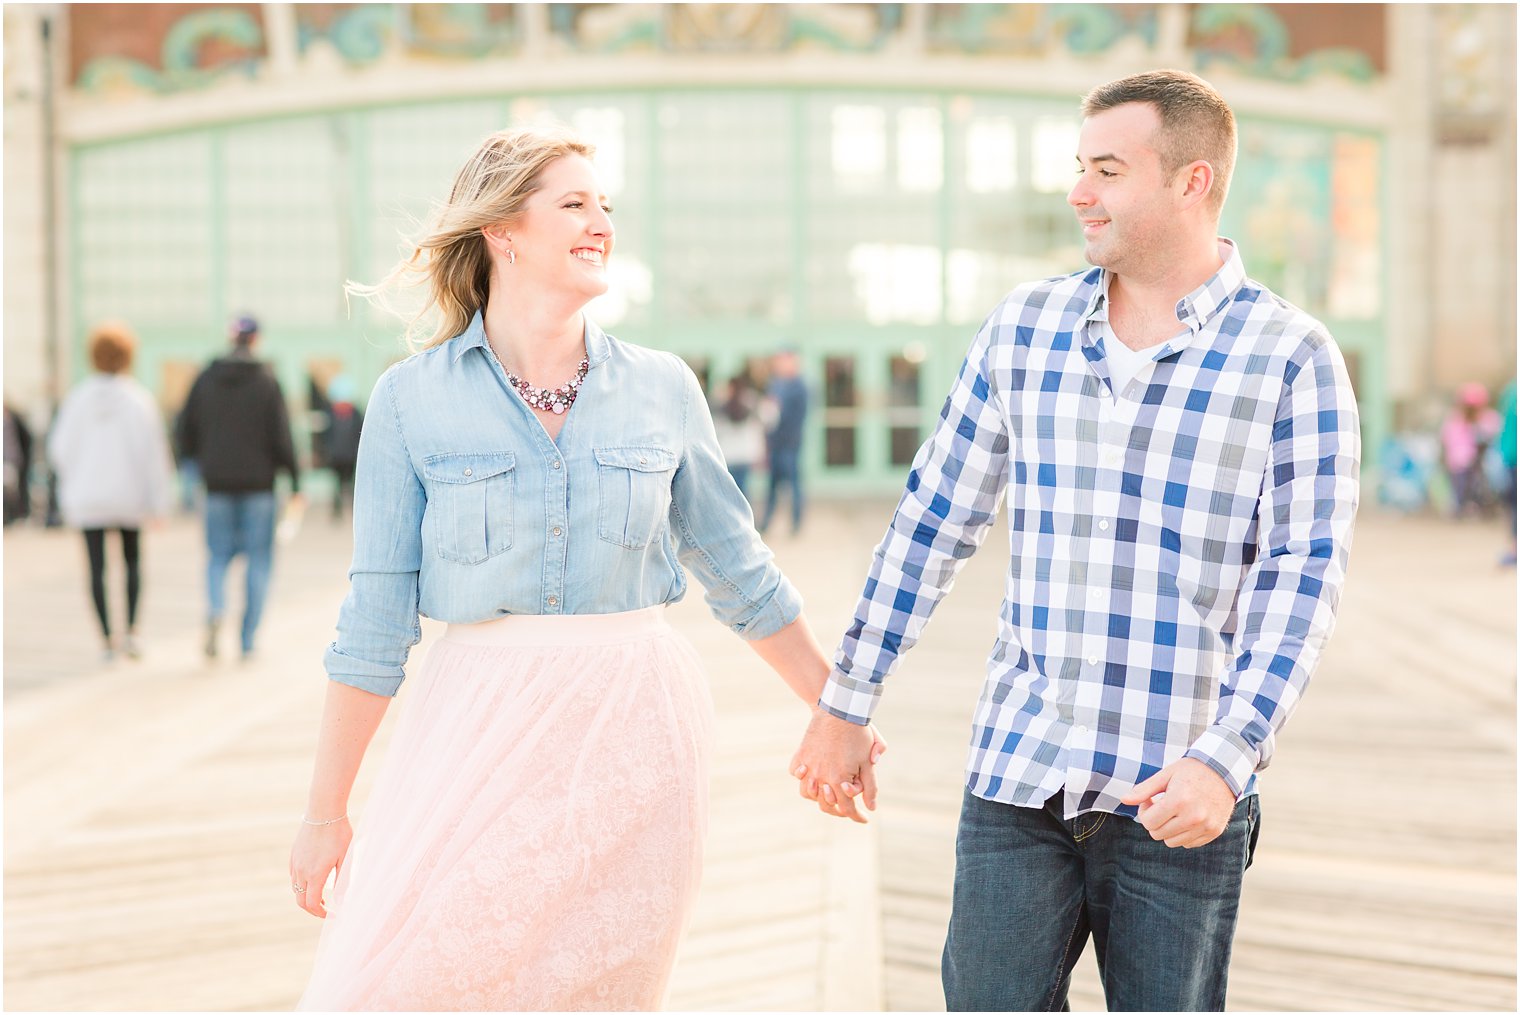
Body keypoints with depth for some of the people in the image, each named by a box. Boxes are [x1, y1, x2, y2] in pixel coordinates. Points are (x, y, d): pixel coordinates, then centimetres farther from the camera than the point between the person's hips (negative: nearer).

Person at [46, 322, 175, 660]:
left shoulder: (77, 398, -4)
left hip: (86, 496, 1)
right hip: (127, 494, 0)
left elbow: (60, 447, 1)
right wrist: (159, 499, -5)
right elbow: (153, 450, -11)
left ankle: (107, 639, -1)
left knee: (97, 568, 4)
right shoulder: (138, 398, -9)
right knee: (133, 562, 17)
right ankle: (131, 630, 3)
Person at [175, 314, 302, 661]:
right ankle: (248, 640, 4)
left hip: (218, 482, 2)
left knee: (219, 555, 12)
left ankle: (215, 610, -17)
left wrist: (201, 458, 23)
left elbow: (185, 431, 4)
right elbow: (281, 436, -10)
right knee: (258, 560, 6)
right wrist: (295, 481, -4)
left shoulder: (206, 379, 2)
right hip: (257, 483, -2)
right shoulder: (266, 381, -7)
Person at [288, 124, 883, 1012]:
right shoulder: (413, 398, -1)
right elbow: (375, 619, 0)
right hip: (481, 737, -1)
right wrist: (325, 812, 0)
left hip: (632, 739, 2)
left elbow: (739, 570, 15)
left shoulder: (662, 389, 5)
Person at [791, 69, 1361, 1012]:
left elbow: (1303, 577, -9)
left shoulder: (1292, 357, -4)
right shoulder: (1025, 326, 6)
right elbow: (932, 522, 11)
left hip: (1178, 797, -3)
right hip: (1017, 778, 3)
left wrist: (1225, 759, -21)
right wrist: (846, 706, 11)